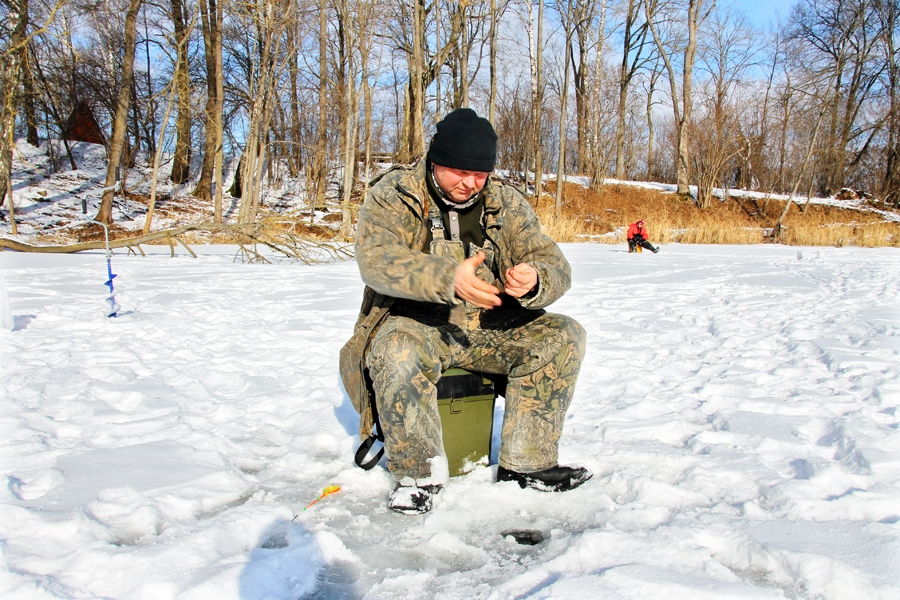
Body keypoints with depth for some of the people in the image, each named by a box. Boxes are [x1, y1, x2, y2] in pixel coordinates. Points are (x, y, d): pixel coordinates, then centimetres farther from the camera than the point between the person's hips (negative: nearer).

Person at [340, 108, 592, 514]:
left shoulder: (507, 203, 3)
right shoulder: (393, 194, -6)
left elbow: (554, 267, -3)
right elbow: (375, 258, -24)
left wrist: (534, 282, -30)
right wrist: (448, 277, -41)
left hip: (492, 328, 4)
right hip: (416, 323, -3)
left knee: (563, 336, -16)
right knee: (398, 352, -36)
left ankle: (525, 463, -10)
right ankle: (419, 473, -17)